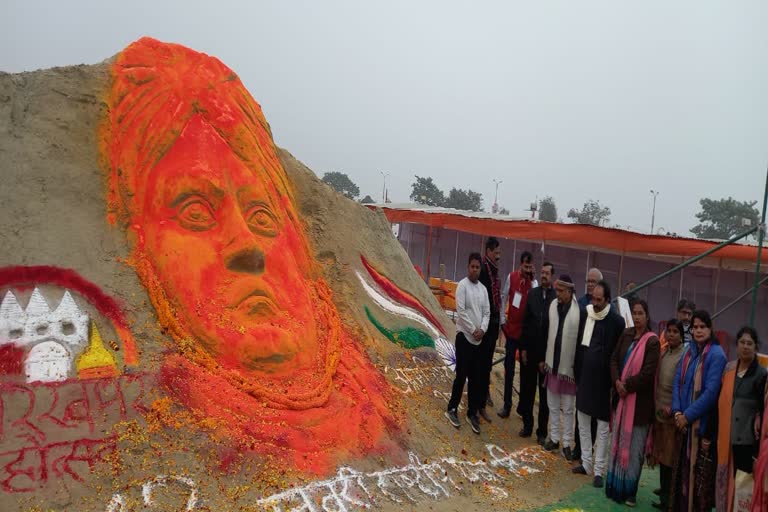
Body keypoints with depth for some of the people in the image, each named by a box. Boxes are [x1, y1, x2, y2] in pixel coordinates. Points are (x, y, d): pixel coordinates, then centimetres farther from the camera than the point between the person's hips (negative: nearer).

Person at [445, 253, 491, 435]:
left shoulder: (483, 289, 10)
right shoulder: (462, 285, -8)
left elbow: (487, 312, 7)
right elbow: (461, 311, -14)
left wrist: (482, 329, -9)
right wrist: (473, 330, -14)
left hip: (479, 339, 6)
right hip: (464, 336, -6)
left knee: (476, 378, 8)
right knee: (462, 375, -4)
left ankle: (472, 413, 18)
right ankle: (452, 409, 11)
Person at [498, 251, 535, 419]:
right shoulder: (511, 277, -4)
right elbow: (503, 298, 3)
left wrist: (532, 279, -20)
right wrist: (502, 320, 1)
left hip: (527, 330, -1)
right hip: (511, 328, 1)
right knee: (509, 368, 9)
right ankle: (507, 405, 19)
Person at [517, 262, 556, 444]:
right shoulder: (532, 294, 2)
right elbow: (525, 322, 4)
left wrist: (548, 356, -10)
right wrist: (523, 348, 1)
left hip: (547, 353, -3)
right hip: (530, 350, 4)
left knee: (545, 394, 8)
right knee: (526, 390, 12)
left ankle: (542, 431, 19)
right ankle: (527, 424, 27)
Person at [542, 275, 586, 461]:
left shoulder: (580, 312, -14)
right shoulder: (552, 307, -2)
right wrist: (543, 359, 8)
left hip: (569, 367, -4)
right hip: (552, 364, 4)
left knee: (568, 409, 8)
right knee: (552, 405, 15)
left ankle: (567, 443, 18)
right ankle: (554, 438, 27)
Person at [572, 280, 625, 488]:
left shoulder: (617, 322, -13)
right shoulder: (586, 316, 1)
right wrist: (577, 377, 9)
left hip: (604, 382, -5)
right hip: (585, 379, 5)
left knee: (603, 429, 6)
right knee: (583, 424, 14)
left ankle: (599, 470, 16)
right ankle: (586, 463, 28)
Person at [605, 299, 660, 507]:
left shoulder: (652, 341, -12)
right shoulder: (626, 335, 6)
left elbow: (648, 372, -17)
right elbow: (614, 359, 6)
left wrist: (626, 385, -13)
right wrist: (617, 382, -9)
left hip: (640, 400, -5)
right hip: (621, 397, 6)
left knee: (634, 445, 4)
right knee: (618, 441, 12)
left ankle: (630, 490, 18)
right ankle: (616, 486, 25)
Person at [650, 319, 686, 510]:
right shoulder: (663, 352, 8)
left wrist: (673, 408, -17)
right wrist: (656, 405, 11)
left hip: (672, 413, -6)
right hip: (659, 410, 6)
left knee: (671, 455, 2)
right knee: (661, 453, 16)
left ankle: (668, 498, 11)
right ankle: (664, 489, 31)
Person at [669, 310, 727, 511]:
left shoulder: (716, 354, -11)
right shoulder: (688, 350, 8)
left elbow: (711, 391, -16)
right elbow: (677, 381, 8)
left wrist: (688, 415, -13)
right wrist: (677, 411, -3)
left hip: (703, 422, -6)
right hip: (684, 420, 6)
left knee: (699, 470, 0)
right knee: (682, 467, 12)